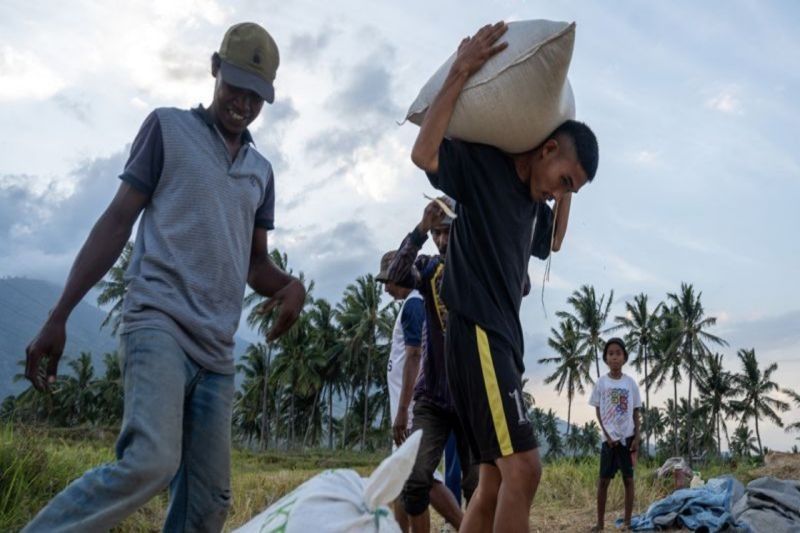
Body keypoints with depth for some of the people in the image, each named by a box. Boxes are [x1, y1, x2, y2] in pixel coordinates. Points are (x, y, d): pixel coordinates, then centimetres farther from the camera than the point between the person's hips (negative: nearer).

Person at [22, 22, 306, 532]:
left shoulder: (261, 171, 19)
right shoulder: (168, 127, 6)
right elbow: (118, 221, 2)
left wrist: (291, 286, -3)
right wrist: (59, 316, -5)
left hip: (218, 348, 6)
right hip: (159, 322, -5)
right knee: (151, 461, -28)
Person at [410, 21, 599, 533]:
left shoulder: (532, 196, 19)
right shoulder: (480, 163, -4)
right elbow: (424, 154, -22)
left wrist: (564, 194, 22)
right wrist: (460, 73, -20)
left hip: (504, 339, 10)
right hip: (477, 335, -10)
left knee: (497, 475, 9)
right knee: (523, 465, -16)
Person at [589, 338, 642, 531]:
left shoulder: (630, 382, 0)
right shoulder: (601, 382, -1)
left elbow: (636, 412, 4)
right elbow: (598, 411, 1)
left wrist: (636, 438, -3)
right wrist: (607, 435, -7)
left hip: (628, 437, 1)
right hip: (609, 438, 0)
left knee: (628, 479, 3)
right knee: (604, 480, 2)